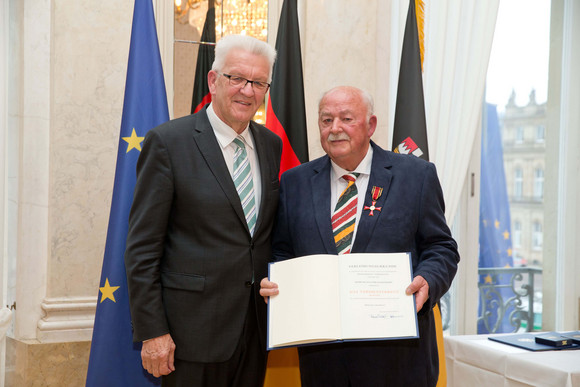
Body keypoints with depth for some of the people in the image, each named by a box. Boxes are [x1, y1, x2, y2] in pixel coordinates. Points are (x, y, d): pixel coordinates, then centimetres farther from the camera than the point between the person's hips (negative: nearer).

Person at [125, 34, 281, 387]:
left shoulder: (272, 144, 8)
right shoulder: (168, 142, -9)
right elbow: (142, 248, -10)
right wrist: (152, 332, -13)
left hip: (256, 326, 5)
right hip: (194, 329, -5)